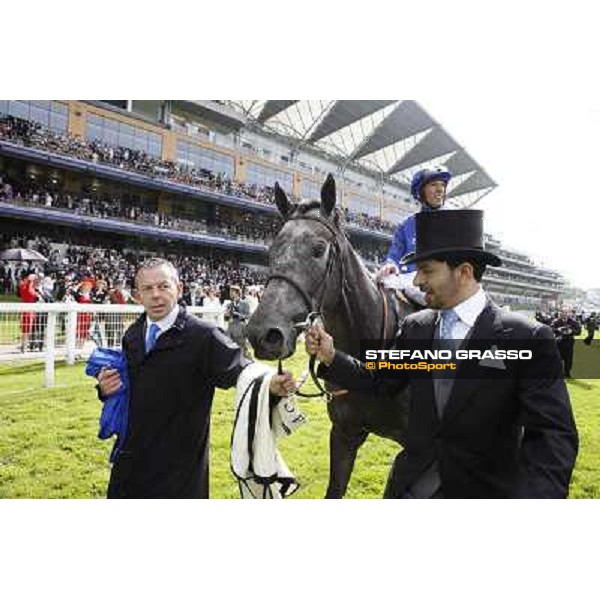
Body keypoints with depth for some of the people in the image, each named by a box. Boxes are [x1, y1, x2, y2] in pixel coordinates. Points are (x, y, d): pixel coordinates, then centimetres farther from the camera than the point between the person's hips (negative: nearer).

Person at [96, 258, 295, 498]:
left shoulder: (203, 336, -16)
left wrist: (271, 382, -47)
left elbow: (237, 368, -26)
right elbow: (129, 382, 14)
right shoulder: (132, 336, 3)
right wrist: (107, 387, -8)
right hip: (131, 459, 6)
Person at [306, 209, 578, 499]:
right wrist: (331, 357, -9)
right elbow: (382, 381, 4)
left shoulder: (529, 338, -16)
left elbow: (553, 434, -19)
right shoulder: (414, 327, -2)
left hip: (484, 489, -3)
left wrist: (534, 494, -35)